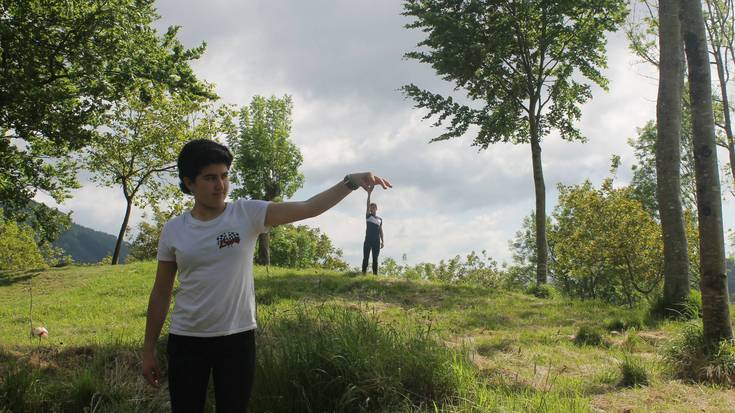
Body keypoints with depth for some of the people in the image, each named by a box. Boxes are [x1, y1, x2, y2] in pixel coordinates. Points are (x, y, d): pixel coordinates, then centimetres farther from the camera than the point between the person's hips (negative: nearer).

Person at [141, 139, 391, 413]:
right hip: (186, 341, 1)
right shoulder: (173, 230, -1)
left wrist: (351, 182, -29)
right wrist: (148, 350, 7)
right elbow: (161, 293, 5)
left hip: (238, 338, -1)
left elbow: (308, 208, -16)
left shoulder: (247, 214, -6)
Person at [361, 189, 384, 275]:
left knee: (375, 259, 2)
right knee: (366, 257, -5)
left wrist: (382, 241, 9)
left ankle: (375, 274, 1)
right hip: (368, 240, -2)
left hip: (377, 241, 3)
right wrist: (369, 194, -16)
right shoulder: (368, 216, 7)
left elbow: (380, 230, 17)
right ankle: (364, 273, -7)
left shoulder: (380, 219, 16)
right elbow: (367, 205, -6)